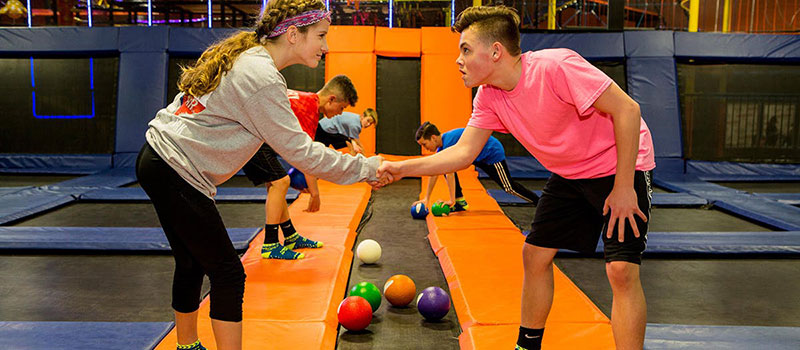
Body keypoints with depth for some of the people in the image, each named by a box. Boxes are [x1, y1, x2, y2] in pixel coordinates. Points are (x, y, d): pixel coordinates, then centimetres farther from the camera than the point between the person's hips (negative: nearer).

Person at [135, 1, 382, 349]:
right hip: (174, 172, -10)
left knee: (192, 263, 21)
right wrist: (365, 168, -15)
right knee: (228, 274, -3)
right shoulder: (261, 77, -21)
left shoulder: (246, 56, 9)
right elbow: (299, 151, -21)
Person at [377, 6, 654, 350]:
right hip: (568, 175, 7)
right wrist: (400, 169, -16)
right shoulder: (489, 97, -7)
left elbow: (627, 109, -27)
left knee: (621, 269, -17)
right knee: (534, 254, 6)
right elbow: (463, 152, -6)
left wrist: (623, 188, -25)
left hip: (621, 164, -7)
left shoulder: (555, 66, -30)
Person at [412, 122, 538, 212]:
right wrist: (426, 198, 2)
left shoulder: (448, 141, -29)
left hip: (493, 153, -9)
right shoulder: (441, 145, 0)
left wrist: (452, 200, -31)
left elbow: (450, 173, -32)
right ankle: (461, 202, 2)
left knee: (509, 187, -6)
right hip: (478, 157, 9)